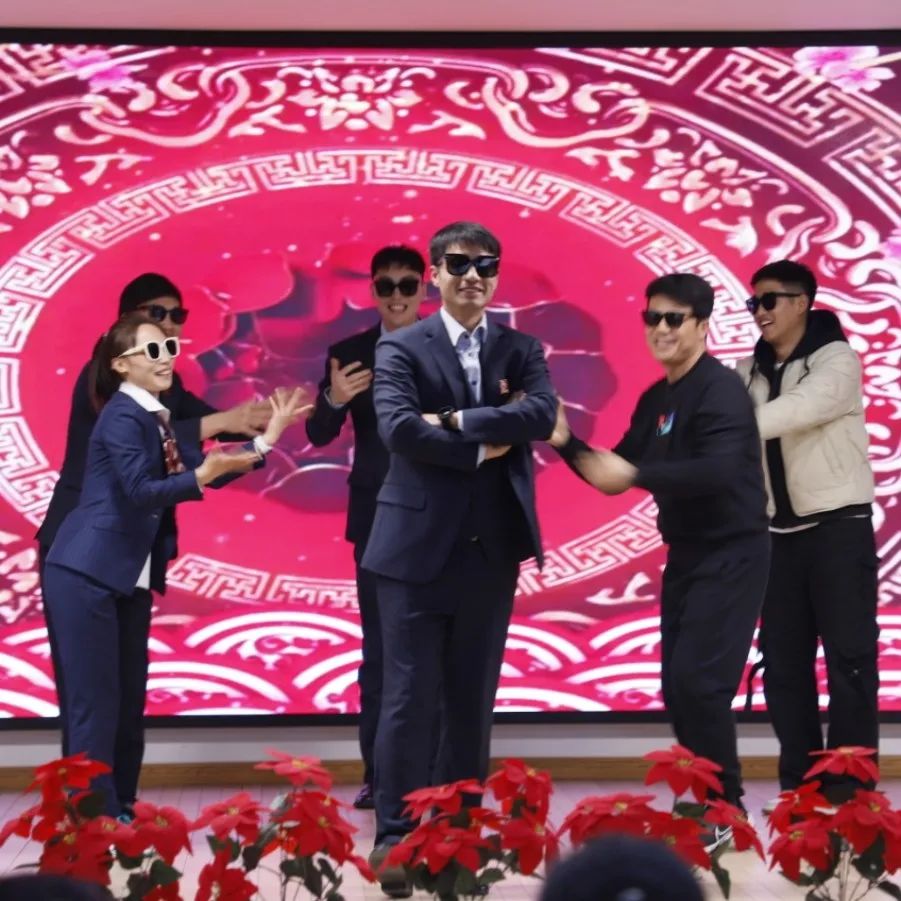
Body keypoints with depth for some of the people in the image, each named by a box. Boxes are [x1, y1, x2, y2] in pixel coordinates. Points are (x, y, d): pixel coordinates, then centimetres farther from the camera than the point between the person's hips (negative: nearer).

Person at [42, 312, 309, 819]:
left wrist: (268, 438, 9)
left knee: (130, 699, 12)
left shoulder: (156, 417, 12)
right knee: (96, 702, -6)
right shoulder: (122, 416, -15)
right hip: (86, 575, -9)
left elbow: (203, 469, 12)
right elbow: (140, 490, -25)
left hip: (130, 578, 9)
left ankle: (119, 811, 21)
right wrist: (203, 474, -37)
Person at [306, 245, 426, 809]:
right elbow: (319, 435, -2)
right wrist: (333, 400, -23)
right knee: (379, 650, 4)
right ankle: (379, 774, 9)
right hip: (378, 522, 0)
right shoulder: (349, 354, 3)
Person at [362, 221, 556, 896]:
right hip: (419, 545, -3)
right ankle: (395, 837, 3)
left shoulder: (521, 350, 10)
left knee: (473, 701, 9)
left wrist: (456, 420, -15)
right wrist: (486, 446, -12)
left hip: (492, 550, 3)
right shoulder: (401, 348, 1)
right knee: (409, 699, -3)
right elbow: (398, 428, -16)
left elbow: (543, 414, -9)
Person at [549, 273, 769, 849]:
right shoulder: (655, 399, 10)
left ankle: (725, 808, 2)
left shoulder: (721, 389, -15)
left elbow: (719, 471, -30)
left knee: (699, 681, -12)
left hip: (731, 554, -8)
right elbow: (616, 472, 12)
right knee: (677, 686, 9)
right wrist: (568, 442, -3)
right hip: (686, 554, 9)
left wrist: (635, 474, -32)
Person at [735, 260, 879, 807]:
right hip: (779, 530, 6)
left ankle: (850, 787, 0)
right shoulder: (749, 373, 10)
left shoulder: (836, 359, -8)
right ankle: (799, 783, 15)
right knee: (783, 658, 7)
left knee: (849, 655, -4)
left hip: (839, 525, -6)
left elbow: (799, 411, -26)